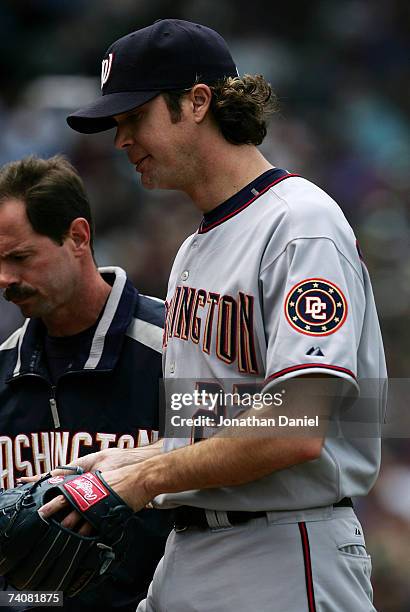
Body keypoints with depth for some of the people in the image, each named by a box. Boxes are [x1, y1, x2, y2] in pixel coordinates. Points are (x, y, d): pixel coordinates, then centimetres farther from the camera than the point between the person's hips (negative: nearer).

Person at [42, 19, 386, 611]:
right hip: (185, 557, 8)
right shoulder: (194, 249, 19)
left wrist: (146, 479, -14)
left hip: (284, 563, -8)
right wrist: (129, 465, 4)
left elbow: (297, 433, -22)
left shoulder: (302, 223, -12)